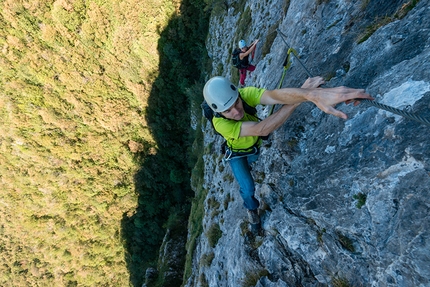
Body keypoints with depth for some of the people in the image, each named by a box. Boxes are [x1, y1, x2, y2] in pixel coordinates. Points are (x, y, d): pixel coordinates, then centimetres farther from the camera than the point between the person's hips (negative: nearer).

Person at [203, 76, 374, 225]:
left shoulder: (246, 93, -36)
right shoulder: (220, 123, -43)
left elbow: (276, 95, -56)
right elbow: (261, 129, -52)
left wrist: (313, 94, -77)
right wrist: (299, 99, -53)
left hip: (255, 145, 3)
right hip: (237, 153, -3)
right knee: (248, 189, -2)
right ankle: (251, 207, 33)